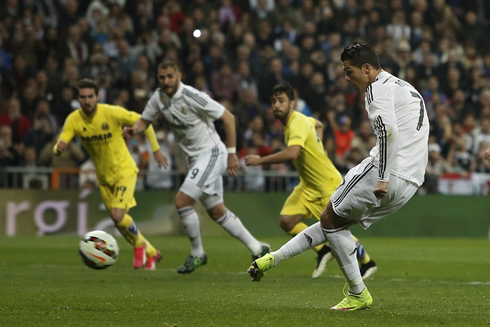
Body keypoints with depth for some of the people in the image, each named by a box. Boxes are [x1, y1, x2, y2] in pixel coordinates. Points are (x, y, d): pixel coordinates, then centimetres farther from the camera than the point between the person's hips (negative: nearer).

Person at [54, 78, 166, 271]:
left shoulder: (112, 113, -22)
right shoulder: (73, 120, -13)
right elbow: (58, 147, -16)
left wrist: (156, 150, -6)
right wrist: (59, 149, -41)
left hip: (124, 170, -5)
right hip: (103, 176, 5)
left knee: (118, 215, -22)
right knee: (120, 222, 10)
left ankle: (139, 244, 9)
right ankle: (151, 253, 32)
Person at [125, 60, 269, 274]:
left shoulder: (192, 97, -22)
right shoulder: (158, 98, -1)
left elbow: (228, 118, -17)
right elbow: (145, 120, 13)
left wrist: (231, 153, -17)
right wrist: (134, 129, -11)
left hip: (211, 154, -8)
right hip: (195, 159, 8)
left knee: (182, 201, -17)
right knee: (217, 212, 13)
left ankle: (197, 254, 1)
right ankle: (257, 249, 25)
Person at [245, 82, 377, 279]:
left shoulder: (298, 124, -25)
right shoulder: (298, 120, 5)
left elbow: (291, 153, -44)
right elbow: (319, 125, 27)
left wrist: (260, 160, -37)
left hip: (329, 184, -9)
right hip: (309, 185, 9)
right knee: (286, 220, -7)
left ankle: (367, 263, 20)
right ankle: (322, 252, 10)